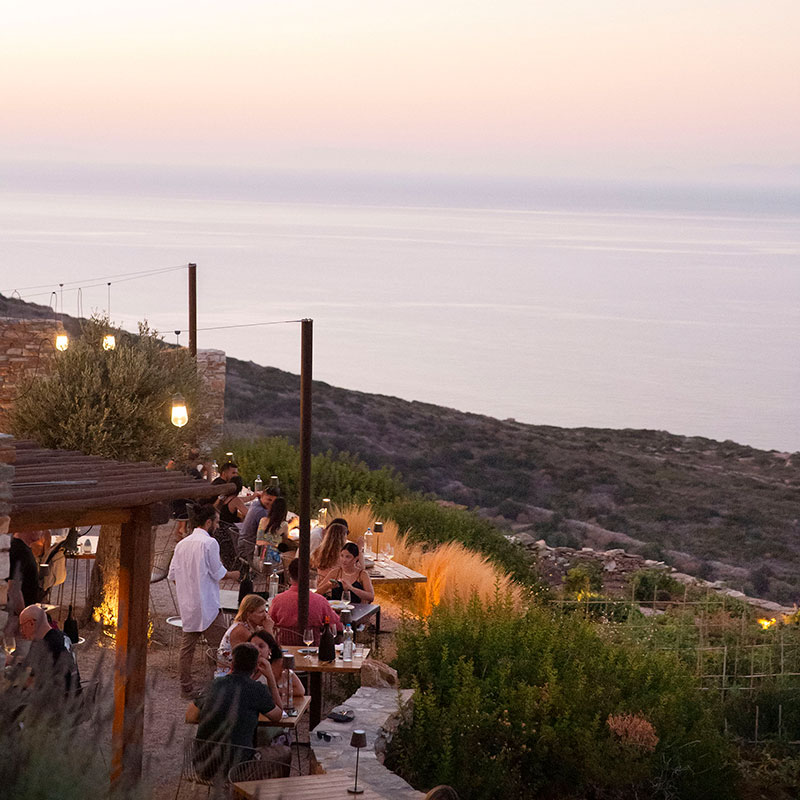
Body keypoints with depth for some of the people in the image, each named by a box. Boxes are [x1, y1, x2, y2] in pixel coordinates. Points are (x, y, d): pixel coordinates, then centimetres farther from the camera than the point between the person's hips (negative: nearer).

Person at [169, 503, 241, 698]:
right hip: (207, 605, -7)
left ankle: (185, 687, 15)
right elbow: (218, 573, -11)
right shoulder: (209, 543, -12)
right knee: (221, 647, 0)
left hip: (187, 605, 7)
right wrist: (232, 574, 9)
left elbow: (173, 574, 11)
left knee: (187, 646, 11)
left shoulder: (182, 544, 8)